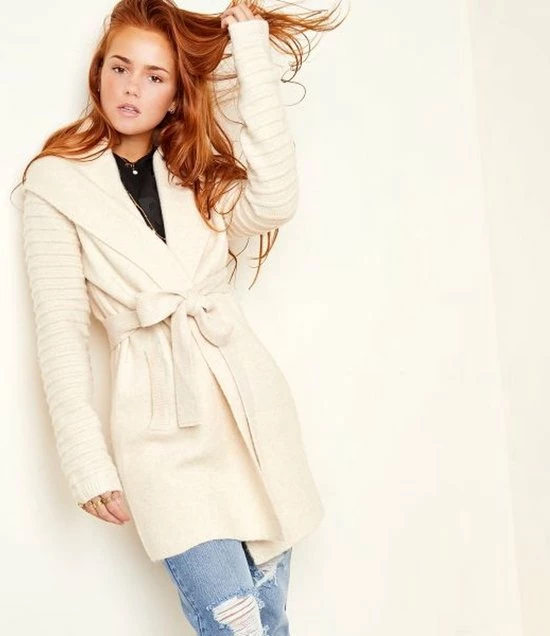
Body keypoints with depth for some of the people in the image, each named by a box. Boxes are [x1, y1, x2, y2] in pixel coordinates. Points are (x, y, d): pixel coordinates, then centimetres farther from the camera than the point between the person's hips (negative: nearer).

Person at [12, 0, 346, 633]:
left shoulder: (198, 173, 12)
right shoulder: (57, 184, 0)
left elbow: (273, 204, -9)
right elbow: (60, 332, -3)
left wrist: (253, 53, -7)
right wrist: (89, 465, -9)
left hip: (247, 406, 4)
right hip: (162, 429, -3)